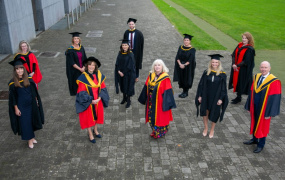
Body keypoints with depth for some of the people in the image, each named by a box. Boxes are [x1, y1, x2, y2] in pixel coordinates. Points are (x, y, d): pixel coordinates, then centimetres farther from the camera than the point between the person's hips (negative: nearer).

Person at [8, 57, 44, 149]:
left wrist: (36, 101, 6)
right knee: (24, 122, 6)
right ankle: (29, 139, 21)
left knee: (31, 120, 15)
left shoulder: (29, 79, -6)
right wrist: (16, 108, -7)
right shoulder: (13, 83, -13)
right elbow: (13, 98, -8)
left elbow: (34, 91, 4)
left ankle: (32, 137, 34)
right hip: (21, 106, -3)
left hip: (31, 104, 3)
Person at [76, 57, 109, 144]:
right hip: (88, 102, -4)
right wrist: (91, 100, -20)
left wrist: (99, 98, -15)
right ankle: (90, 134, 32)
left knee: (97, 115, 21)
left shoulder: (99, 75, -6)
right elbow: (81, 92, -17)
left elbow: (103, 88, -1)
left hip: (98, 101, 4)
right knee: (88, 117, 11)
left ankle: (95, 130, 45)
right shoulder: (83, 77, -19)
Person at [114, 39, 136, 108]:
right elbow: (117, 63, 2)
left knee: (128, 86, 5)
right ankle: (124, 98, 38)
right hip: (121, 73, 5)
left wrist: (123, 73, -13)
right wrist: (119, 71, -11)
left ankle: (128, 101, 21)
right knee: (123, 86, 18)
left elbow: (130, 66, -16)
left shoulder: (130, 54, -17)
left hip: (128, 74, -5)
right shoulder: (120, 53, -1)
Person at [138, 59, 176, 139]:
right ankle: (154, 131, 40)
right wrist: (144, 99, 11)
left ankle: (160, 132, 33)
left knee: (160, 117, 11)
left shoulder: (165, 78, -18)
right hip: (151, 102, 6)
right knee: (152, 117, 19)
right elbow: (146, 88, 7)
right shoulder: (151, 75, -2)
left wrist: (166, 104, -19)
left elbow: (167, 92, -18)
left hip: (160, 102, -5)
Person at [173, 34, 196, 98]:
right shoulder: (180, 47, 3)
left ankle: (186, 92, 18)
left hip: (188, 67, -4)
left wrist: (184, 65, -19)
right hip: (180, 66, 4)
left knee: (186, 79, 4)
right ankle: (184, 91, 25)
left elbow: (191, 60, -14)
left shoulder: (192, 49, -10)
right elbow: (177, 57, -1)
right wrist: (180, 64, -15)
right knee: (181, 79, 10)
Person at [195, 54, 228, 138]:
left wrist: (221, 99, -10)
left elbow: (223, 88, -6)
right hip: (206, 96, 2)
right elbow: (201, 85, 0)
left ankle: (212, 130, 33)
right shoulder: (206, 73, -4)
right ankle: (205, 128, 34)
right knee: (205, 112, 12)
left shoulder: (222, 74, -8)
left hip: (216, 97, -2)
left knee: (214, 114, 11)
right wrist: (200, 96, -2)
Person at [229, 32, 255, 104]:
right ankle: (238, 96, 26)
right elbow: (234, 55, 2)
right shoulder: (239, 45, 5)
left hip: (243, 70, -7)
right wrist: (234, 64, -12)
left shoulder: (250, 49, -15)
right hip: (235, 67, 7)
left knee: (240, 82, 3)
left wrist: (237, 65, -16)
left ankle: (238, 97, 18)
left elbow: (246, 61, -19)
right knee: (236, 81, 13)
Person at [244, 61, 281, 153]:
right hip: (254, 107, 5)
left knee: (262, 126, 11)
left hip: (263, 109, -5)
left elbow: (275, 99, -18)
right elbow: (252, 92, 4)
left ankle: (261, 145, 31)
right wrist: (249, 106, 5)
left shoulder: (274, 82, -19)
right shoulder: (256, 77, -1)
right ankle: (254, 139, 43)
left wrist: (269, 113, -18)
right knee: (254, 123, 21)